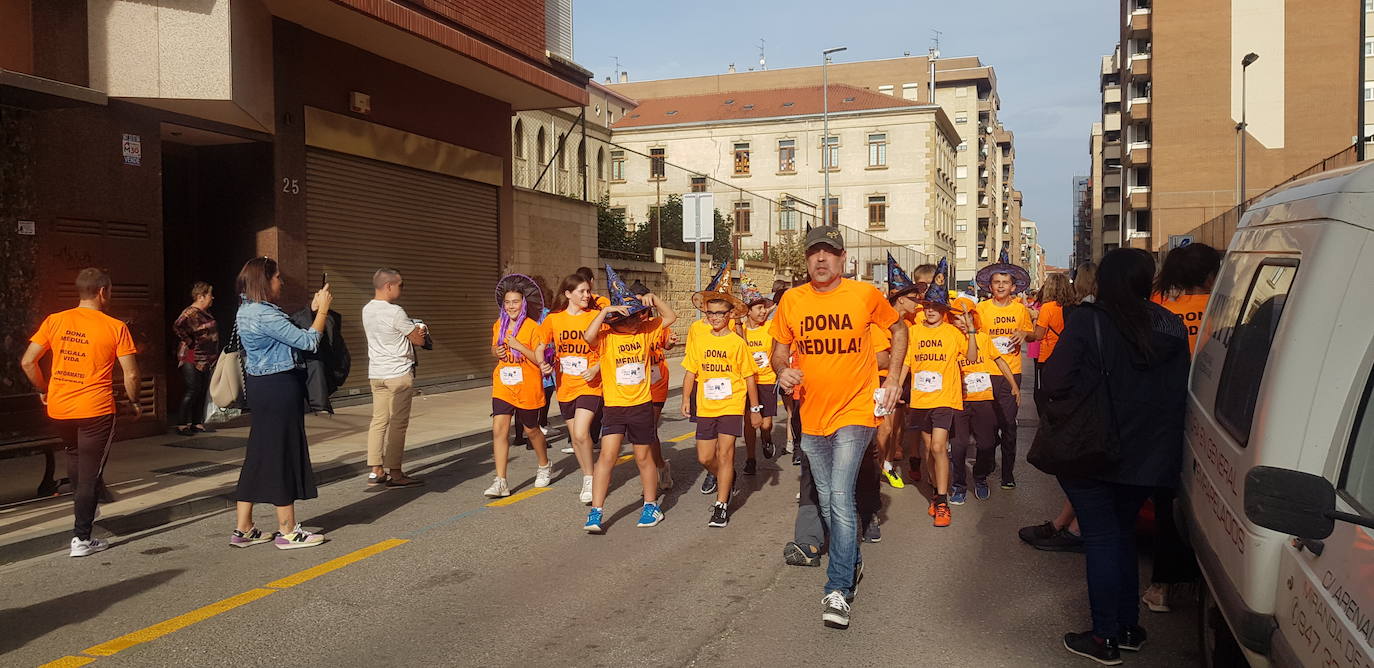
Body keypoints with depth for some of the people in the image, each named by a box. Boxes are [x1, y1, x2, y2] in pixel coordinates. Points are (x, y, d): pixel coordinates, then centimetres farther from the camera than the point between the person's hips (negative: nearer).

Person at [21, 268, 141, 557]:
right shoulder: (115, 327, -8)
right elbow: (131, 375, -9)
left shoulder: (54, 321, 2)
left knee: (74, 453, 30)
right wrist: (134, 403, 7)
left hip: (58, 409, 4)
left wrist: (44, 390, 17)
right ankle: (82, 539, 6)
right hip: (95, 411, -4)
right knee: (90, 473, 4)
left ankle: (82, 507, 39)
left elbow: (27, 362, 2)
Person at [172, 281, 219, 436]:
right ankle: (183, 425, -2)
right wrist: (189, 342, -21)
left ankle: (197, 423, 18)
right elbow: (177, 327, -31)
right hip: (192, 359, -9)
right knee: (191, 391, -8)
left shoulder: (205, 313, 14)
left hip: (205, 360, 9)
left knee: (202, 391, 11)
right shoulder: (190, 313, -15)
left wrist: (214, 356, 17)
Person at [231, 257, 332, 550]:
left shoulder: (247, 311, 13)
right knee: (283, 454, -1)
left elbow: (291, 336, 14)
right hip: (279, 388, -10)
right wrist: (323, 309, -7)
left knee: (259, 455, 13)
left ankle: (243, 529, 18)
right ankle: (287, 531, 8)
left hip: (259, 386, 10)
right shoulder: (265, 315, -19)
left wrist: (313, 310, 13)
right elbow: (308, 341, -18)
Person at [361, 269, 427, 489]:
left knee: (378, 421, 9)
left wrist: (413, 329, 6)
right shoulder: (395, 312, -16)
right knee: (397, 423, -2)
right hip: (399, 374, -8)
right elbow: (419, 340, -9)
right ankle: (395, 473, 2)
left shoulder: (367, 310, 10)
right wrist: (420, 330, 13)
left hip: (375, 374, 8)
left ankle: (376, 471, 12)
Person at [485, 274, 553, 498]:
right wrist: (496, 352, -3)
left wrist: (518, 346, -24)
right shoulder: (499, 325, 6)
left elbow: (540, 360, -13)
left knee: (531, 430, 13)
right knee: (499, 429, -10)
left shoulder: (533, 328, -10)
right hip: (503, 385, 4)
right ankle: (500, 482, -8)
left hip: (527, 387, -4)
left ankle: (544, 467, 40)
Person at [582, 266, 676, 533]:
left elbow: (670, 317, 8)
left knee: (644, 457, 14)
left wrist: (653, 298, -5)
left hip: (642, 405, 3)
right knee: (607, 455, -10)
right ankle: (596, 513, -5)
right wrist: (604, 311, -28)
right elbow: (588, 336, -31)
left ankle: (651, 506, 29)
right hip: (615, 406, -3)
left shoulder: (644, 331, 3)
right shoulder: (606, 337, -10)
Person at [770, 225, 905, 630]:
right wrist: (782, 371, -14)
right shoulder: (792, 300, -1)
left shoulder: (865, 294, -6)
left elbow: (898, 329, 9)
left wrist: (894, 378, 0)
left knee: (840, 498, -15)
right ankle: (852, 563, 38)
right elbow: (779, 350, 9)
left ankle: (839, 589, -8)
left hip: (855, 413, -4)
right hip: (812, 416, 4)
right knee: (828, 502, 16)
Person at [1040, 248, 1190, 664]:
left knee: (1101, 539, 4)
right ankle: (1129, 628, 28)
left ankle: (1106, 637, 9)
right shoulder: (1171, 327, -1)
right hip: (1147, 455, 5)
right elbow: (1180, 390, 4)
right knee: (1123, 533, 20)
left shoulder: (1087, 322, -16)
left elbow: (1054, 384, -18)